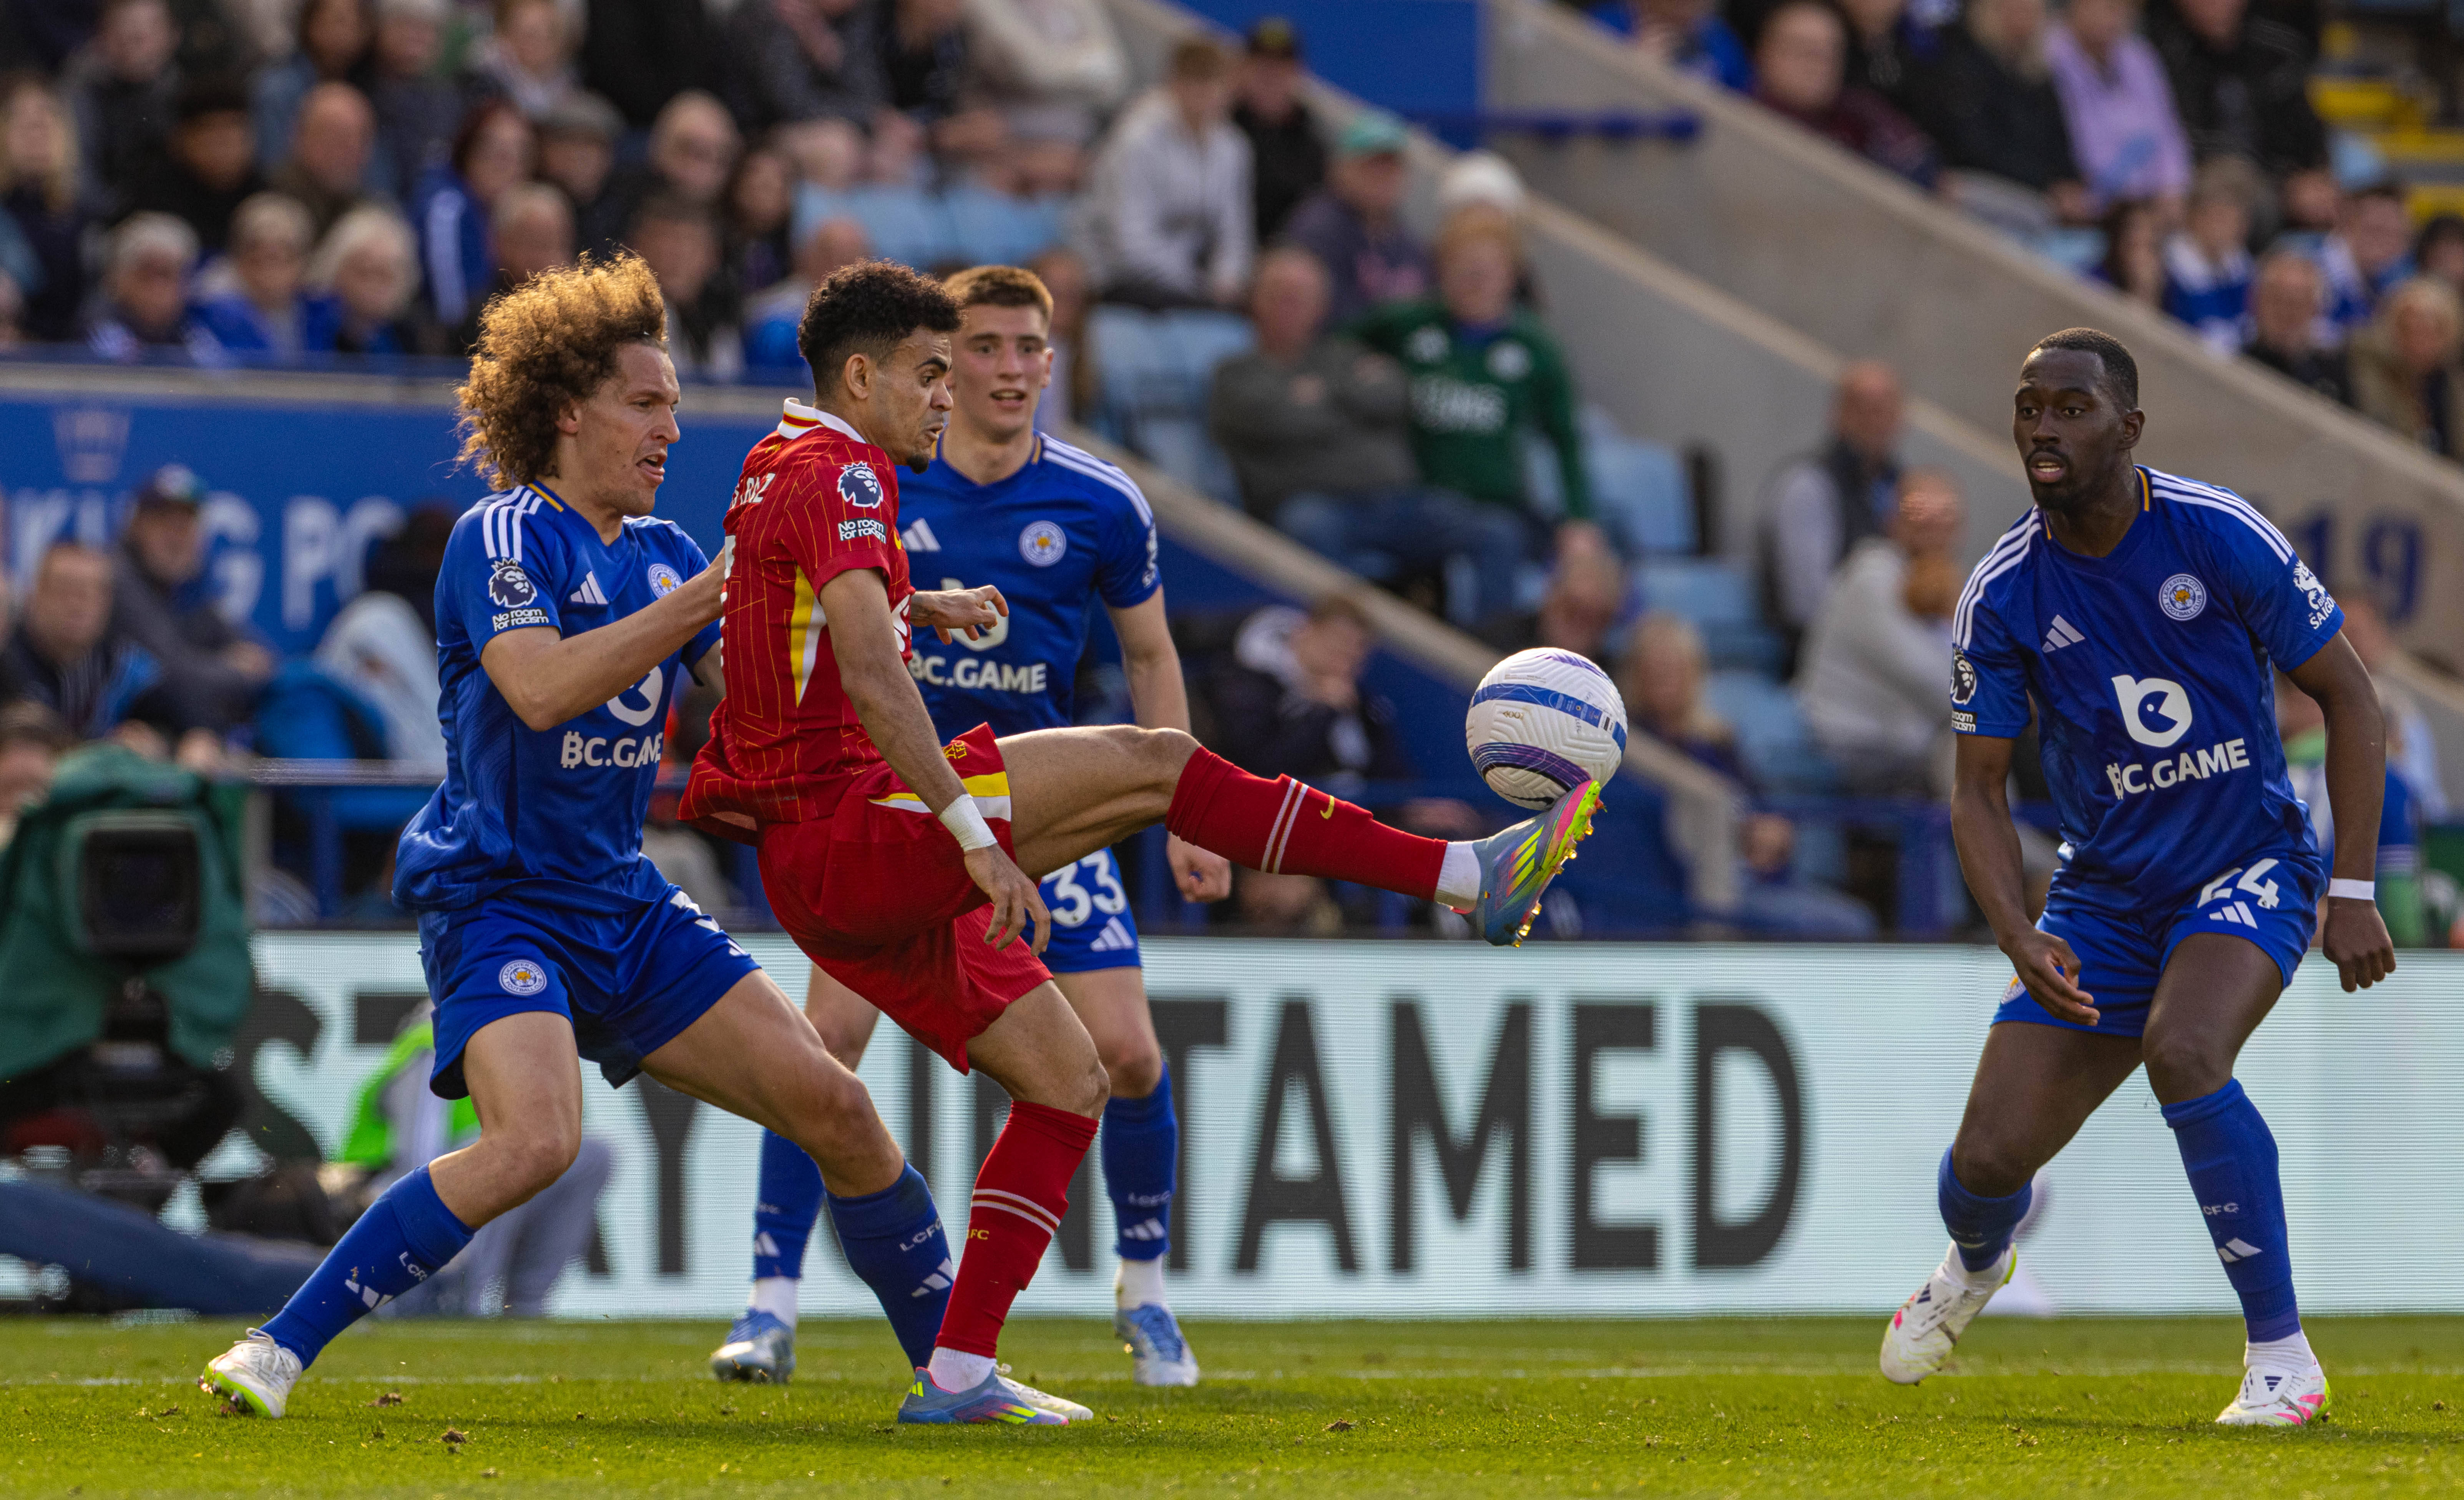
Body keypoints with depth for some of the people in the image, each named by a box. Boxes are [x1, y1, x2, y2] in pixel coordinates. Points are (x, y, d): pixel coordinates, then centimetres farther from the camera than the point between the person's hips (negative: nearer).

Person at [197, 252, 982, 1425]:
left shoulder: (661, 554, 12)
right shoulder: (502, 537, -10)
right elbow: (542, 688, -27)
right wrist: (708, 597, -26)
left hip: (625, 907, 7)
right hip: (498, 898, -7)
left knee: (831, 1103, 1)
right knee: (534, 1141, -30)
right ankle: (277, 1352, -22)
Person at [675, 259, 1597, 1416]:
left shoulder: (783, 469, 21)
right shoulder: (834, 474, -12)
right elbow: (868, 673, -27)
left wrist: (919, 606, 47)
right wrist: (969, 831, -32)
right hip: (848, 829, -11)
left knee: (1068, 1081, 10)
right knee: (1149, 764, -18)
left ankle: (959, 1373, 5)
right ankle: (1473, 876, -22)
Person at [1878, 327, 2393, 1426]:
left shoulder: (2221, 537, -15)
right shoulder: (2003, 597, -8)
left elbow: (2348, 697, -6)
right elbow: (1979, 788, 0)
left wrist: (2353, 892, -11)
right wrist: (2016, 934, -18)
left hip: (2251, 871, -3)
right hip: (2107, 895, 3)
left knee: (2182, 1050, -35)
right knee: (1989, 1159, -3)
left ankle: (2282, 1355, -23)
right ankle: (1972, 1268, 39)